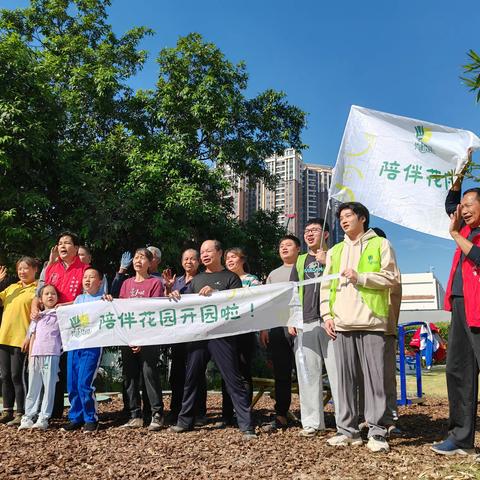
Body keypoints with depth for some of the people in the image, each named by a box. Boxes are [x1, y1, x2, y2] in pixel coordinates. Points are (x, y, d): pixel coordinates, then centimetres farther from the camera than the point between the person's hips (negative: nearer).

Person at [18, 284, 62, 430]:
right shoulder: (38, 317, 19)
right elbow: (32, 336, 17)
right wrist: (30, 356, 10)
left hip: (52, 354, -4)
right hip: (36, 354, 4)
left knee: (49, 386, -4)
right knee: (33, 387, 6)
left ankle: (43, 418, -1)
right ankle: (28, 417, 11)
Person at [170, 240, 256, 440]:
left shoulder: (230, 277, 4)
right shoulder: (197, 279, 20)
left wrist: (214, 292, -17)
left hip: (222, 335, -5)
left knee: (233, 379, -5)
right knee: (191, 378, 10)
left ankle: (246, 425, -1)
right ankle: (185, 421, 24)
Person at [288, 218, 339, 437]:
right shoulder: (301, 261, 20)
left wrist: (327, 262, -12)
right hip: (306, 323, 4)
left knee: (337, 371, -7)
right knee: (308, 373, 5)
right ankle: (312, 422, 13)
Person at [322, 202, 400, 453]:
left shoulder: (380, 244, 7)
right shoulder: (334, 251, 20)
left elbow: (392, 277, -2)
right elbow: (326, 285, 17)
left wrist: (361, 277, -10)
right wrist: (327, 314, 5)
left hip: (371, 321, -4)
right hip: (342, 324, 4)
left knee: (374, 376, -5)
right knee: (345, 377, 6)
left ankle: (377, 432, 2)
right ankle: (348, 430, 13)